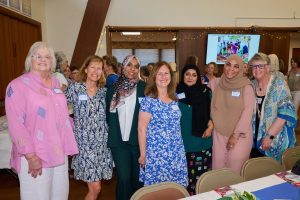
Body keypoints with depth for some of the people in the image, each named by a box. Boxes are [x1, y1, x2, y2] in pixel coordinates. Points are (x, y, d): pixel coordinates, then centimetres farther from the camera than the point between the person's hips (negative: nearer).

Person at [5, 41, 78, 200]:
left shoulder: (55, 83, 9)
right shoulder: (17, 85, -8)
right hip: (34, 157, -5)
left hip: (59, 154, 6)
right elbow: (15, 125, -14)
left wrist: (67, 146, 15)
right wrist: (31, 156, -17)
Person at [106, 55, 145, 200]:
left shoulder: (144, 87, -1)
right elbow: (108, 113, 13)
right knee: (123, 178, 2)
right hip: (119, 140, 1)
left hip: (138, 139, -1)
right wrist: (112, 132, 10)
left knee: (137, 177, 12)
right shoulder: (113, 88, 7)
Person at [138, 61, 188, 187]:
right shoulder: (149, 100, -12)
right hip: (157, 154, -5)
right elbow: (142, 129, -10)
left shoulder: (174, 98, 6)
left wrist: (178, 147, 15)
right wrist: (143, 154, -9)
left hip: (177, 152, 5)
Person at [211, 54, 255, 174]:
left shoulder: (246, 87, -6)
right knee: (218, 167, 7)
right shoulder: (219, 86, 7)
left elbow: (248, 111, -10)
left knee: (235, 169, 1)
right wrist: (212, 126, 4)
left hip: (240, 134, -3)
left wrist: (236, 135, -13)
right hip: (219, 133, 4)